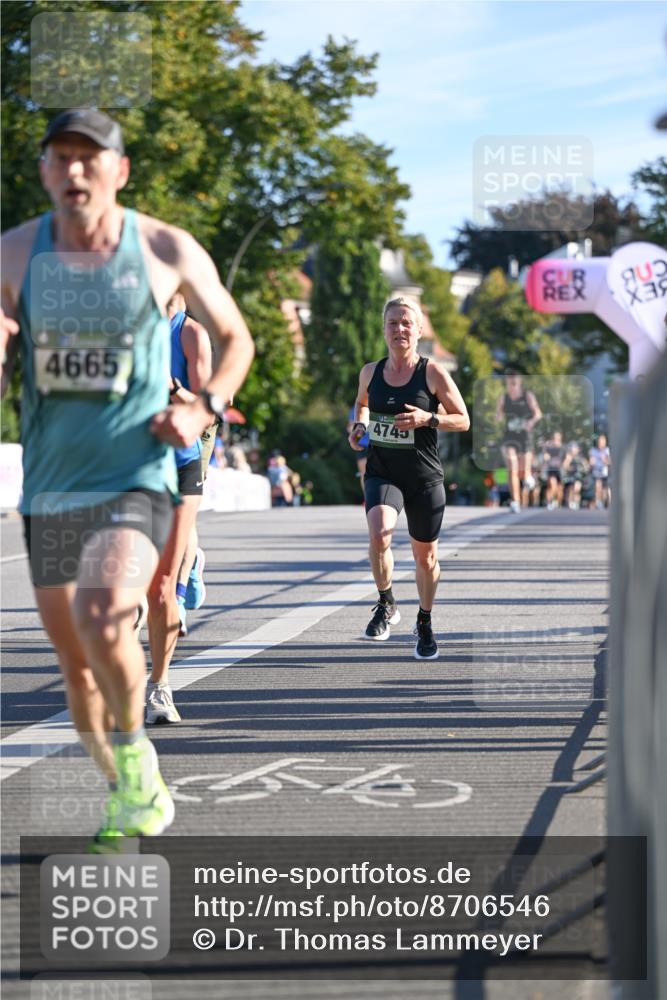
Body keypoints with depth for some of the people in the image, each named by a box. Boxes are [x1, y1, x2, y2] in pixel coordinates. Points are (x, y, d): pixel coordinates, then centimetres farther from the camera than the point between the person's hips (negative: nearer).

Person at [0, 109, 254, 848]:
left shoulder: (168, 251, -2)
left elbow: (235, 338, 12)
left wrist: (202, 410, -4)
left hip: (135, 476, -3)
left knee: (101, 617, -26)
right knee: (73, 657, 10)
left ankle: (135, 754, 0)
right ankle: (129, 795, 30)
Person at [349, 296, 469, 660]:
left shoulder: (433, 373, -6)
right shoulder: (370, 372, 3)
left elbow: (463, 420, -2)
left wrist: (427, 419, -19)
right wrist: (360, 425, 3)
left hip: (424, 478, -1)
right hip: (382, 473, 1)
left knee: (425, 557, 10)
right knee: (378, 534, -28)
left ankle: (424, 624, 35)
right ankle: (386, 605, -3)